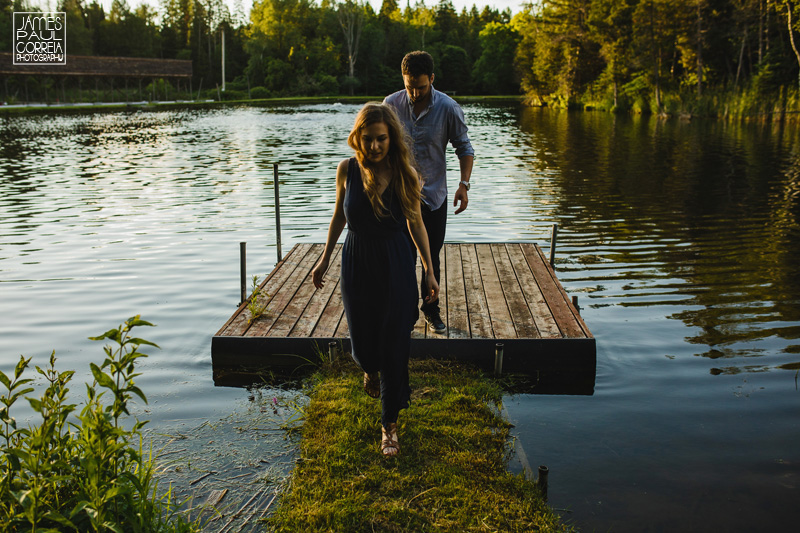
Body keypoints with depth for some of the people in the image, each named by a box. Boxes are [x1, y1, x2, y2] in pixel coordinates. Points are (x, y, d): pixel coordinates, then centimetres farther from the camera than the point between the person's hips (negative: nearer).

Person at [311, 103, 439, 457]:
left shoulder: (404, 174, -9)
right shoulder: (347, 170, -6)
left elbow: (415, 223, 2)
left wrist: (429, 271, 1)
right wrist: (324, 259, 13)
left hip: (397, 268, -1)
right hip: (357, 265, 1)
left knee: (395, 348, 3)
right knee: (362, 342, 10)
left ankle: (390, 424, 20)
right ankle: (370, 370, 51)